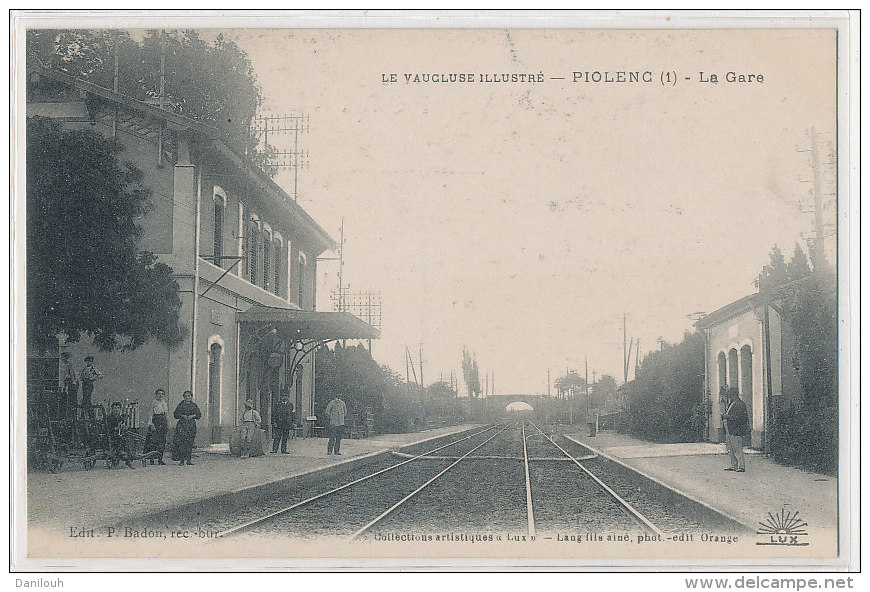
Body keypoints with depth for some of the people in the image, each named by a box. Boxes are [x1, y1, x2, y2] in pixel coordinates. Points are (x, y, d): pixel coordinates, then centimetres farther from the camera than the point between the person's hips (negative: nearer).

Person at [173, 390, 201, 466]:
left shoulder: (194, 405, 11)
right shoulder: (181, 405, 7)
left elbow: (199, 414, 9)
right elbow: (176, 414, 6)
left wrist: (192, 416, -7)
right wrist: (182, 416, -11)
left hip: (191, 425, 2)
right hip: (182, 424, -2)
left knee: (190, 442, 0)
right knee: (181, 441, -11)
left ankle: (189, 459, 3)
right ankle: (182, 459, -10)